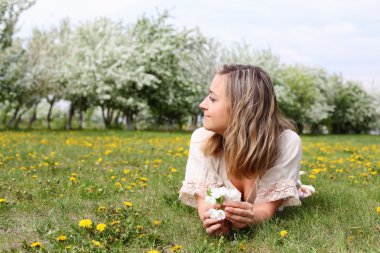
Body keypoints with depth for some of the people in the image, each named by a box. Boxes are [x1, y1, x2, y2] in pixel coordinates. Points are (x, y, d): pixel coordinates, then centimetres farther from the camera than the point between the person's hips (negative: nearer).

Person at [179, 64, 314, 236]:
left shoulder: (287, 141, -40)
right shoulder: (201, 139, -35)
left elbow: (268, 207, -38)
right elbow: (204, 199, -36)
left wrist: (252, 216, -64)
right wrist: (211, 218, -62)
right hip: (220, 212, 0)